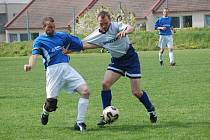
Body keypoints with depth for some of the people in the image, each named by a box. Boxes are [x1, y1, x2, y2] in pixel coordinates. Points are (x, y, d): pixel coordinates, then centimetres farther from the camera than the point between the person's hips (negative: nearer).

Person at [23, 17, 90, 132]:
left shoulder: (62, 36, 19)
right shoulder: (39, 41, 8)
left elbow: (79, 45, 26)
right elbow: (35, 55, -10)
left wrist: (68, 50, 10)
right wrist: (30, 65, -31)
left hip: (66, 68, 4)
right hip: (53, 70, -4)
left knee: (85, 91, -13)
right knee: (51, 102, -10)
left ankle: (80, 123, -6)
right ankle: (45, 113, 29)